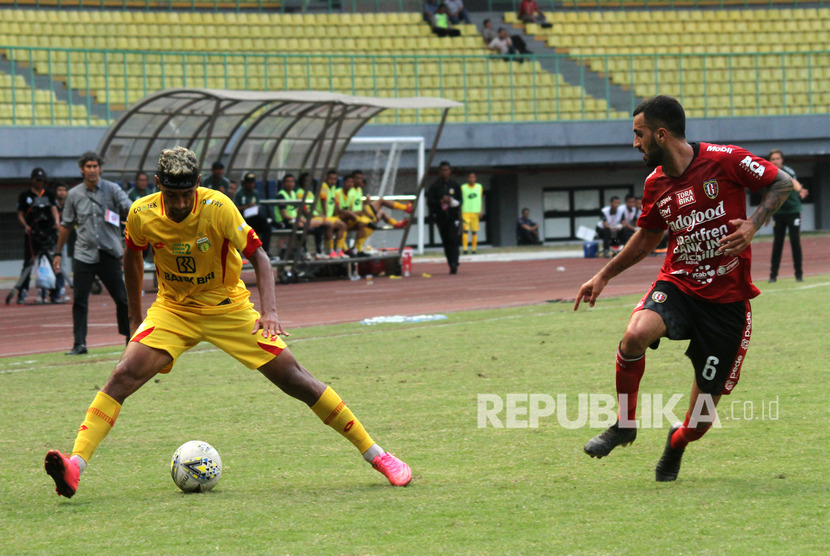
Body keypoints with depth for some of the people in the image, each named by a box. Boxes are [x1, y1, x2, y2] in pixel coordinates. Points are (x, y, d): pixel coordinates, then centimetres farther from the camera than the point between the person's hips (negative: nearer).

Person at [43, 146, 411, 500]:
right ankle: (75, 467, -28)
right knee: (124, 375, -22)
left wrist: (269, 311, -32)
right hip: (172, 310, 1)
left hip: (228, 307, -1)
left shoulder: (218, 208, -22)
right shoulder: (142, 215, -14)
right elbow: (133, 256, 7)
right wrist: (135, 318, 10)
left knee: (296, 381, -6)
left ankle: (374, 454, 6)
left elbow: (258, 256, -18)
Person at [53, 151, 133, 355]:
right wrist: (58, 253, 15)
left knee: (122, 298, 1)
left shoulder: (112, 190, 2)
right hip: (83, 255, 1)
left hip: (109, 254, -1)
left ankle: (131, 338, 16)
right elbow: (66, 225, 14)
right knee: (80, 301, -4)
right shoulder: (74, 195, 7)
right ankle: (79, 344, 0)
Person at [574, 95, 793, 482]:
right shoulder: (656, 184, 4)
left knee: (699, 422, 0)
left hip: (727, 300, -3)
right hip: (678, 286, 3)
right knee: (635, 334, -32)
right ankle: (625, 424, -8)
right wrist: (603, 276, 21)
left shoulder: (724, 161, -12)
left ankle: (677, 443, 38)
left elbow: (783, 183, -3)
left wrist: (753, 224, -18)